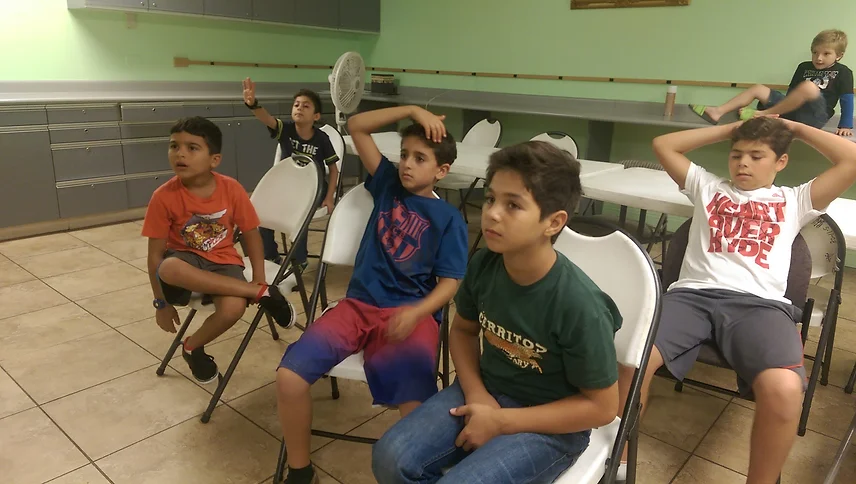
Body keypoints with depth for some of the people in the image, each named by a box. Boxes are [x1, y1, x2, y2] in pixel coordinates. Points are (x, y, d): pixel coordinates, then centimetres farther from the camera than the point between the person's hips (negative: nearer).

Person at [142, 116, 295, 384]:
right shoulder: (164, 197, -15)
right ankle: (261, 292, -29)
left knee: (233, 308, -33)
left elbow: (251, 233, 0)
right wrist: (162, 302, -4)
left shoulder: (231, 189, -12)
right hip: (186, 260, 0)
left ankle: (193, 347, 2)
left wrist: (259, 278, -7)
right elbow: (155, 254, -8)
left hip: (223, 261, 0)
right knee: (169, 268, -39)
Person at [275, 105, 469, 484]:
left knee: (416, 408, -29)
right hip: (358, 305, 4)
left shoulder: (449, 219, 3)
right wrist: (413, 110, 5)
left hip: (410, 314, -3)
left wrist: (415, 312, -21)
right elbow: (356, 126, 12)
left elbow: (450, 282, -3)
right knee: (289, 376, -17)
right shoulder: (388, 184, 14)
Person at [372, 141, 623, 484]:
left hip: (550, 426, -4)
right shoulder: (483, 266, -11)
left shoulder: (578, 305, -26)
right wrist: (475, 392, -9)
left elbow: (601, 406, -15)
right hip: (486, 392, 5)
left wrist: (500, 422, -17)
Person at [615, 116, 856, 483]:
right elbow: (663, 145, 28)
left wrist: (796, 129, 28)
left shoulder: (794, 201, 27)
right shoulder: (707, 186, 30)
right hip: (692, 293, 1)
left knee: (784, 390, -34)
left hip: (759, 303, 0)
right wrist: (729, 130, 30)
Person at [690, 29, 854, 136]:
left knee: (808, 87, -35)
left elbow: (847, 99, -2)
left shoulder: (843, 72, 1)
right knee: (757, 88, 3)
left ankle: (764, 114, -25)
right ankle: (718, 112, -11)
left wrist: (846, 125, -8)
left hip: (814, 116, -6)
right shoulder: (804, 67, 15)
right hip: (793, 111, 6)